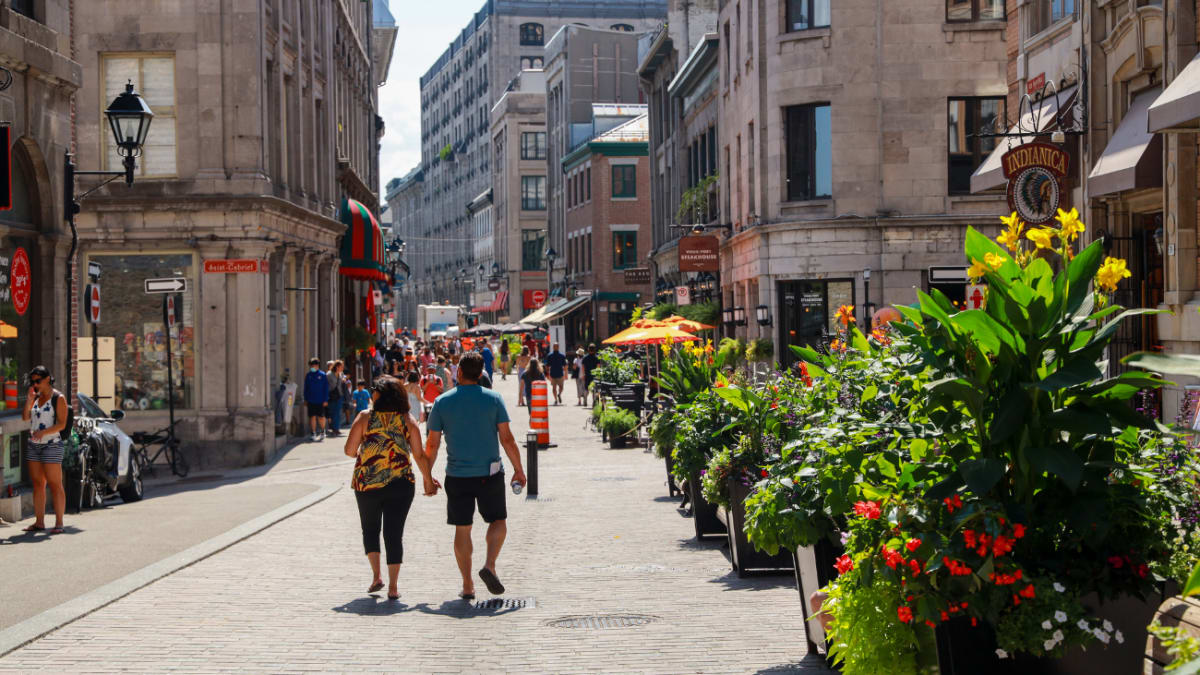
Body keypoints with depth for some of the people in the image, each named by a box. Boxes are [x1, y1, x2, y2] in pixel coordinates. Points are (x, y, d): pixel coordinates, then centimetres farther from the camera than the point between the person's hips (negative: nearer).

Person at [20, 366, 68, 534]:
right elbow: (25, 418, 7)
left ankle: (59, 523, -6)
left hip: (51, 444, -7)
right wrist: (29, 400, -6)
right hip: (33, 445, 7)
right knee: (37, 484, 6)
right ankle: (39, 522, 9)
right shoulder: (36, 397, 13)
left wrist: (43, 432, -25)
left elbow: (62, 424, -12)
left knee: (55, 485, -7)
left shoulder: (58, 398, -6)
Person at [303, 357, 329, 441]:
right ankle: (314, 433, 10)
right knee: (312, 416, 2)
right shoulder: (308, 375, 5)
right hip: (311, 400, 2)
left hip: (320, 400, -2)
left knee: (321, 417, 3)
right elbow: (306, 388, 11)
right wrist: (305, 399, 6)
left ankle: (322, 432, 22)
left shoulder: (323, 375, -2)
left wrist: (325, 400, -5)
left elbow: (326, 388, 0)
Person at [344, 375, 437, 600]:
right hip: (401, 484, 1)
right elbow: (419, 455, -2)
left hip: (367, 483, -1)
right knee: (394, 533, 5)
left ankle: (376, 576, 8)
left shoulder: (365, 417, -4)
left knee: (370, 529, 19)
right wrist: (428, 480, 9)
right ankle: (392, 587, 2)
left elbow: (350, 450, -6)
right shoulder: (408, 419, 0)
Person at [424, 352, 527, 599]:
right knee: (498, 521, 15)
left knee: (462, 529, 9)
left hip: (457, 476, 1)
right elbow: (507, 439, -4)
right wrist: (519, 469, 6)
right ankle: (489, 565, -8)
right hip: (490, 474, -1)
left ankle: (467, 585, 9)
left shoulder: (442, 402, -1)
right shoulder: (493, 399, -3)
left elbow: (432, 444, 1)